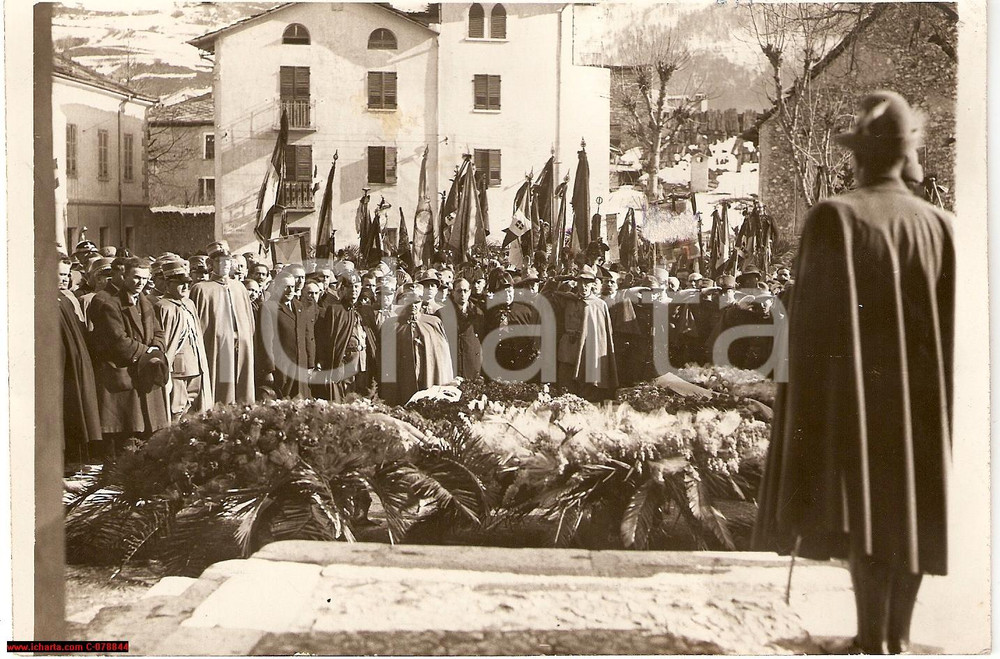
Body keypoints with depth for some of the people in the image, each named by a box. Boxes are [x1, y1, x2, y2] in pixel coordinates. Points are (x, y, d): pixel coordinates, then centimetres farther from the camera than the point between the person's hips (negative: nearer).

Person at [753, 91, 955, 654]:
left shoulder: (834, 216, -12)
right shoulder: (940, 224, 0)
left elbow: (815, 314, -12)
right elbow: (953, 321, 2)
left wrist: (807, 402, -4)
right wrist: (940, 396, 11)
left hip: (856, 394, -4)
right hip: (921, 397, 4)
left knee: (866, 516, 2)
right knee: (913, 512, 13)